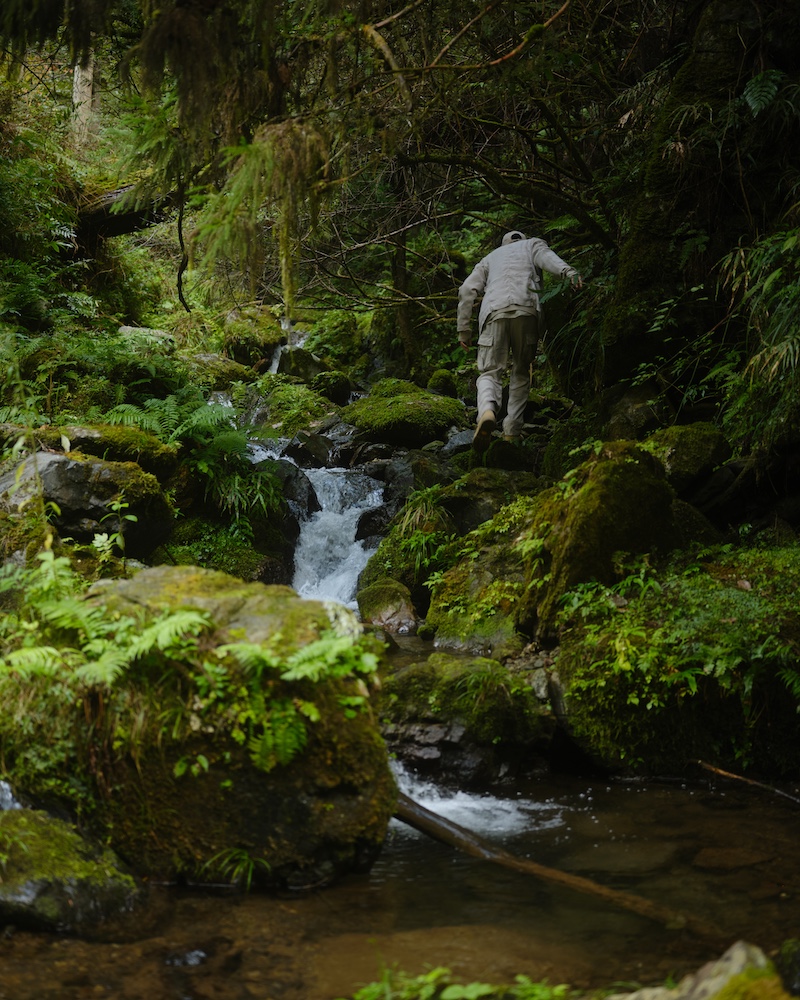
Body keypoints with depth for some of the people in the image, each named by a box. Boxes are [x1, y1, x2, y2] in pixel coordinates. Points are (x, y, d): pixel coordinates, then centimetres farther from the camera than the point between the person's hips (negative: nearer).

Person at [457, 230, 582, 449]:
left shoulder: (490, 258, 36)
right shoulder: (532, 244, 30)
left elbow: (467, 291, 21)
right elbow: (546, 256, 4)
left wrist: (463, 329, 21)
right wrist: (568, 272, -15)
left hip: (494, 312, 1)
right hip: (526, 311, -1)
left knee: (490, 372, -3)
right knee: (521, 373, 13)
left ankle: (487, 411, -36)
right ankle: (512, 431, 3)